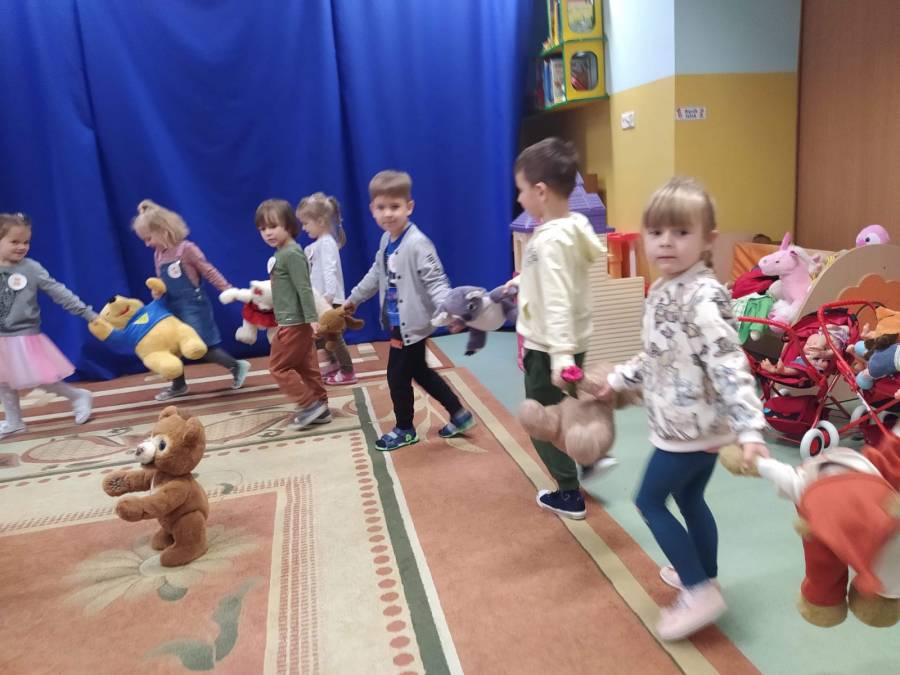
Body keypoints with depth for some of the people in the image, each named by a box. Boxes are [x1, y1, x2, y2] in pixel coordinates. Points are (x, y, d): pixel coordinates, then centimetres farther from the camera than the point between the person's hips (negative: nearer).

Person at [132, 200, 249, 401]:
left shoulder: (186, 249, -14)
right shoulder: (158, 255, 8)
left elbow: (209, 271, -12)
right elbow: (162, 281, 18)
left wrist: (227, 289, -16)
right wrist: (157, 291, -4)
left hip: (193, 305, -8)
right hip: (173, 307, 8)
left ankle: (236, 366, 9)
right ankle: (178, 385, 26)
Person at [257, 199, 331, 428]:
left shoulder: (291, 253, -17)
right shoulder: (283, 253, 13)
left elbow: (304, 288, -22)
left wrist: (312, 318, -26)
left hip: (294, 322, -10)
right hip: (296, 321, 10)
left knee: (278, 366, -1)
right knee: (307, 366, 13)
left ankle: (310, 404, 2)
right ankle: (320, 407, 20)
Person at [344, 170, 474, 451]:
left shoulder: (417, 244, -23)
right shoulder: (386, 241, 5)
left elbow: (436, 281, -26)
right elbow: (376, 274, 20)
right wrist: (354, 298, 32)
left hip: (411, 324, -9)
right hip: (398, 322, 9)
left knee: (397, 376, 4)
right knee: (420, 372, 20)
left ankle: (404, 429, 27)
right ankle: (459, 414, 32)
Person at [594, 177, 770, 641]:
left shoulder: (704, 299, -24)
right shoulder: (661, 290, 6)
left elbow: (730, 367, -29)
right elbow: (657, 355, 19)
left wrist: (750, 429, -34)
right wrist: (618, 378, 27)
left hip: (691, 426, -9)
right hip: (697, 425, 9)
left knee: (649, 501, 3)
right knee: (690, 499, 22)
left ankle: (700, 592, 13)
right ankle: (703, 576, 40)